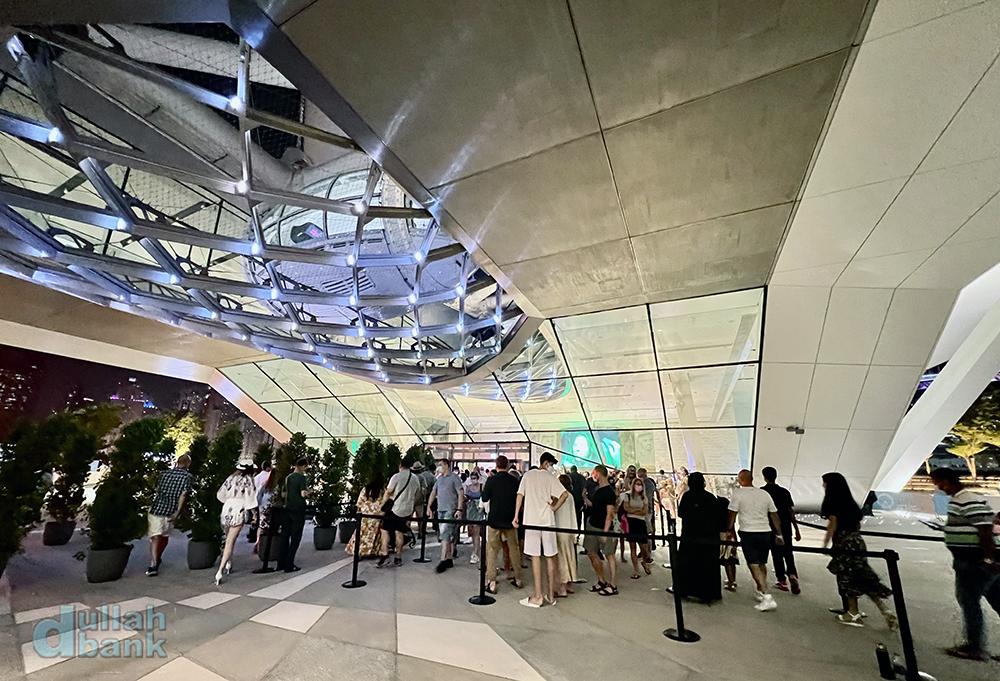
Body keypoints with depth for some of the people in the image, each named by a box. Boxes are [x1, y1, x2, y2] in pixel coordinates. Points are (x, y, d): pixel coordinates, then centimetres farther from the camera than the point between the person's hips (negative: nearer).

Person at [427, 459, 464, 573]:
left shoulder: (454, 477, -6)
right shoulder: (439, 479, 14)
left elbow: (460, 493, -9)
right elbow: (433, 493, 18)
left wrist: (459, 509, -16)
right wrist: (428, 507, 10)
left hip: (450, 510, -7)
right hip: (440, 510, 7)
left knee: (445, 534, -11)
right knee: (445, 535, 11)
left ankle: (443, 560, -6)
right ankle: (449, 559, 20)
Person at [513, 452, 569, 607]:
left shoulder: (527, 475, 4)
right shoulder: (549, 477, -2)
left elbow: (520, 495, 0)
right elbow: (565, 494, -13)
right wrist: (554, 508, -1)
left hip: (531, 520, 0)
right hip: (547, 520, 0)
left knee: (535, 557, 3)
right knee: (550, 557, 10)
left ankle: (538, 597, 5)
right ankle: (551, 595, 18)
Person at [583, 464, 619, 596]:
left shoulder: (609, 491, -15)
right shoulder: (597, 488, 10)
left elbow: (610, 513, -19)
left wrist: (605, 531, -22)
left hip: (603, 528, -9)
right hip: (592, 526, 9)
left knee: (609, 555, 2)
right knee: (592, 553, 13)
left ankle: (613, 586, 13)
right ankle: (602, 581, 28)